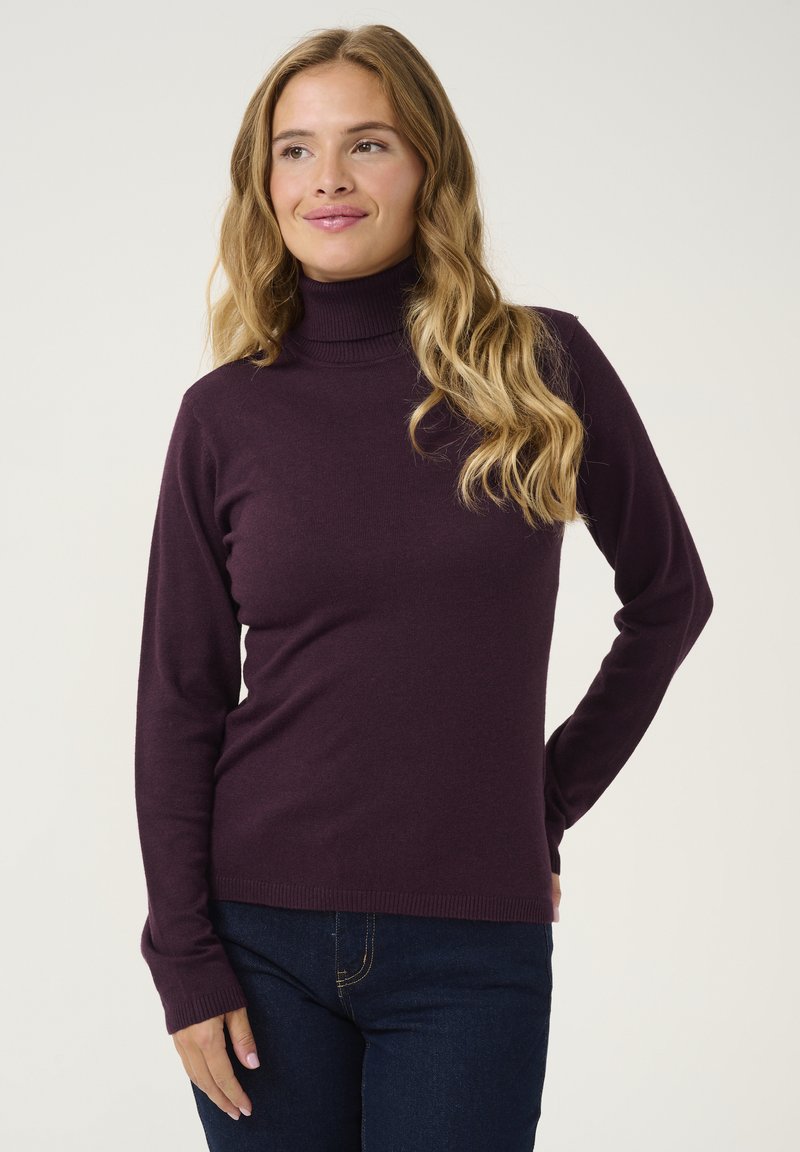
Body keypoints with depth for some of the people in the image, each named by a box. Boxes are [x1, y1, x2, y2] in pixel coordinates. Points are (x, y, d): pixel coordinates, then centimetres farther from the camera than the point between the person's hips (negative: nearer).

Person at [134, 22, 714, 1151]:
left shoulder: (545, 367, -2)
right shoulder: (225, 414, 0)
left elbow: (671, 596, 9)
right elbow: (180, 699, 1)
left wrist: (553, 795, 6)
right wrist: (183, 957, -4)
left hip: (472, 944, 0)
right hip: (262, 935, 1)